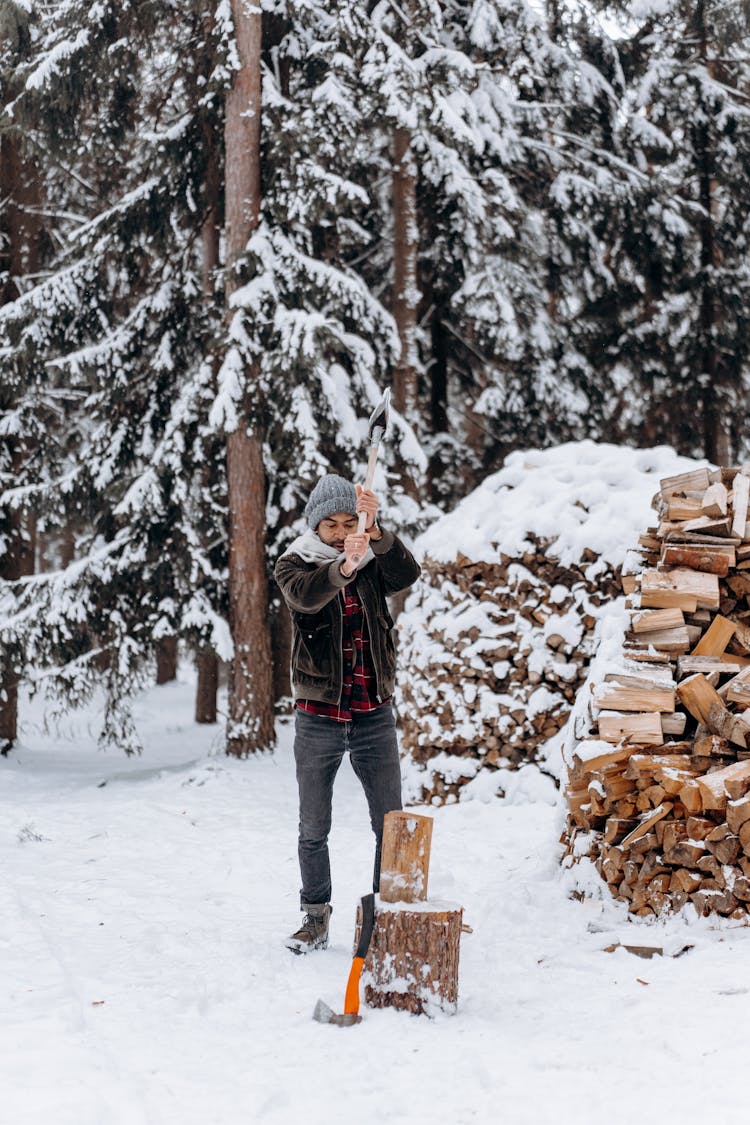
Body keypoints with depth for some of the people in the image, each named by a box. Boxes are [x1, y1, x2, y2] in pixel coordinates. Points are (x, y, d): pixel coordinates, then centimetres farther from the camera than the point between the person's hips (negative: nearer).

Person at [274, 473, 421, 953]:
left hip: (374, 715, 1)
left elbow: (408, 574, -18)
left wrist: (375, 533, -33)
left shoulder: (375, 563, 4)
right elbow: (305, 596, -26)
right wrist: (344, 567, -46)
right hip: (319, 716, -1)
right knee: (314, 829, 7)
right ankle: (316, 919, 19)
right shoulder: (296, 563, -3)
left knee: (391, 825, 2)